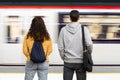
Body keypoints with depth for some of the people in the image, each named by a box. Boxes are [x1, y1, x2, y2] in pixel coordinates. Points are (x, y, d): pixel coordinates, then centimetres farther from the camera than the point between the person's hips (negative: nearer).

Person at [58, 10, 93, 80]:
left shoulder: (64, 30, -2)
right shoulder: (84, 29, -7)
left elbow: (60, 47, -2)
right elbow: (89, 44, -13)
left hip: (68, 62, 1)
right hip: (80, 61, -1)